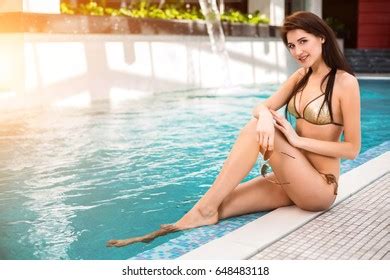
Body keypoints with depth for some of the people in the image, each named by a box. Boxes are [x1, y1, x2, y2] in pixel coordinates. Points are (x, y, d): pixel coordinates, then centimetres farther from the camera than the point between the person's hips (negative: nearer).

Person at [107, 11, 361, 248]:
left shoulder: (345, 82, -11)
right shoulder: (301, 76, 10)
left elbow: (352, 149, -12)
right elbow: (260, 108, 2)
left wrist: (298, 140, -18)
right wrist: (265, 115, -23)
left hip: (319, 187, -6)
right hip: (291, 181, 6)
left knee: (255, 130, -26)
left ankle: (204, 211, -23)